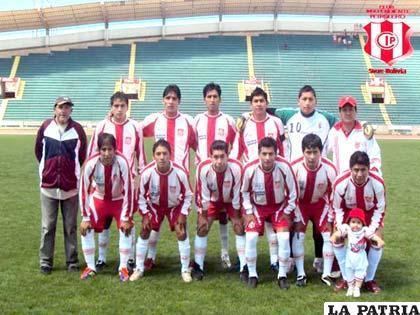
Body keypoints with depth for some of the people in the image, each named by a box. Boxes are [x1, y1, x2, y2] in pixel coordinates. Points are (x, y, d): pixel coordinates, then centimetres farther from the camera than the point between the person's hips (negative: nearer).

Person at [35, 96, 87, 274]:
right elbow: (38, 151, 12)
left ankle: (72, 261, 17)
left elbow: (83, 156, 7)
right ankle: (45, 261, 16)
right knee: (47, 226, 6)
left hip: (70, 186, 0)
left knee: (70, 227, 7)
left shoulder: (78, 130, -4)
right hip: (48, 185, 1)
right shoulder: (45, 127, -2)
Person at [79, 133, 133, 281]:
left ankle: (123, 267, -4)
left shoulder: (122, 162, -32)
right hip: (99, 199, 1)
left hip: (119, 200, -1)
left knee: (126, 227, -19)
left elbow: (128, 191, -25)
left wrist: (126, 218, -22)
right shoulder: (91, 164, -29)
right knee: (86, 227, -10)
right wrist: (85, 218, -16)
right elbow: (84, 191, -19)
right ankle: (90, 267, 6)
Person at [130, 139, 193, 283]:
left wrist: (183, 214, -15)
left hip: (175, 205, -1)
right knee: (144, 232, -3)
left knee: (182, 233, -9)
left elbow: (188, 195, -13)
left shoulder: (180, 172, -32)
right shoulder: (146, 172, -31)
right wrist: (145, 215, -13)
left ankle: (185, 270, 8)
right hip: (154, 205, 1)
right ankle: (139, 269, 13)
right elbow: (142, 196, -12)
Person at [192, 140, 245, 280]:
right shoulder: (203, 168, -33)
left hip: (231, 201, -1)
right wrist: (203, 217, -12)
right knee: (202, 229, -6)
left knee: (240, 228, -7)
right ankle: (198, 267, 5)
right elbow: (203, 196, -20)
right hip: (213, 200, 1)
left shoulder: (236, 168, -35)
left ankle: (244, 267, 3)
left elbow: (237, 195, -22)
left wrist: (236, 218, -12)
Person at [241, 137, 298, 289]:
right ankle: (252, 275, 7)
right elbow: (245, 191, -5)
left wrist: (288, 211, -6)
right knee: (250, 238, -13)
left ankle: (282, 275, 5)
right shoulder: (250, 169, -26)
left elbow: (293, 191, -10)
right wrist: (249, 212, -6)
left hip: (279, 206, 0)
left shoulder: (284, 167, -27)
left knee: (284, 237, -14)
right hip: (257, 206, 0)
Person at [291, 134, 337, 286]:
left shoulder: (329, 168, -25)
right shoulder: (295, 167, -28)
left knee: (329, 235, -9)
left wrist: (330, 219, -7)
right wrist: (297, 219, -12)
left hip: (320, 204, 1)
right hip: (300, 204, -1)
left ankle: (326, 274, 4)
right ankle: (300, 274, 1)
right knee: (298, 235, -13)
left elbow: (333, 196, -10)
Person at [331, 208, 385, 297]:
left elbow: (373, 235, -28)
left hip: (361, 257, -1)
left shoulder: (364, 230, -19)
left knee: (360, 271, 5)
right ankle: (350, 287, 28)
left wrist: (379, 240, -46)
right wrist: (334, 236, -46)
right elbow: (339, 232, -25)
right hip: (350, 256, 1)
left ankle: (357, 288, 19)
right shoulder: (347, 229, -15)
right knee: (349, 271, 11)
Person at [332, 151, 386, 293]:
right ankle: (346, 278, 4)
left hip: (370, 213, 0)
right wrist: (341, 227, -24)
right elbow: (337, 209, -14)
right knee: (336, 239, -12)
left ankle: (369, 279, 5)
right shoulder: (340, 183, -32)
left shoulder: (378, 183, -32)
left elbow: (380, 209, -16)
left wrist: (371, 229, -23)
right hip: (348, 212, 0)